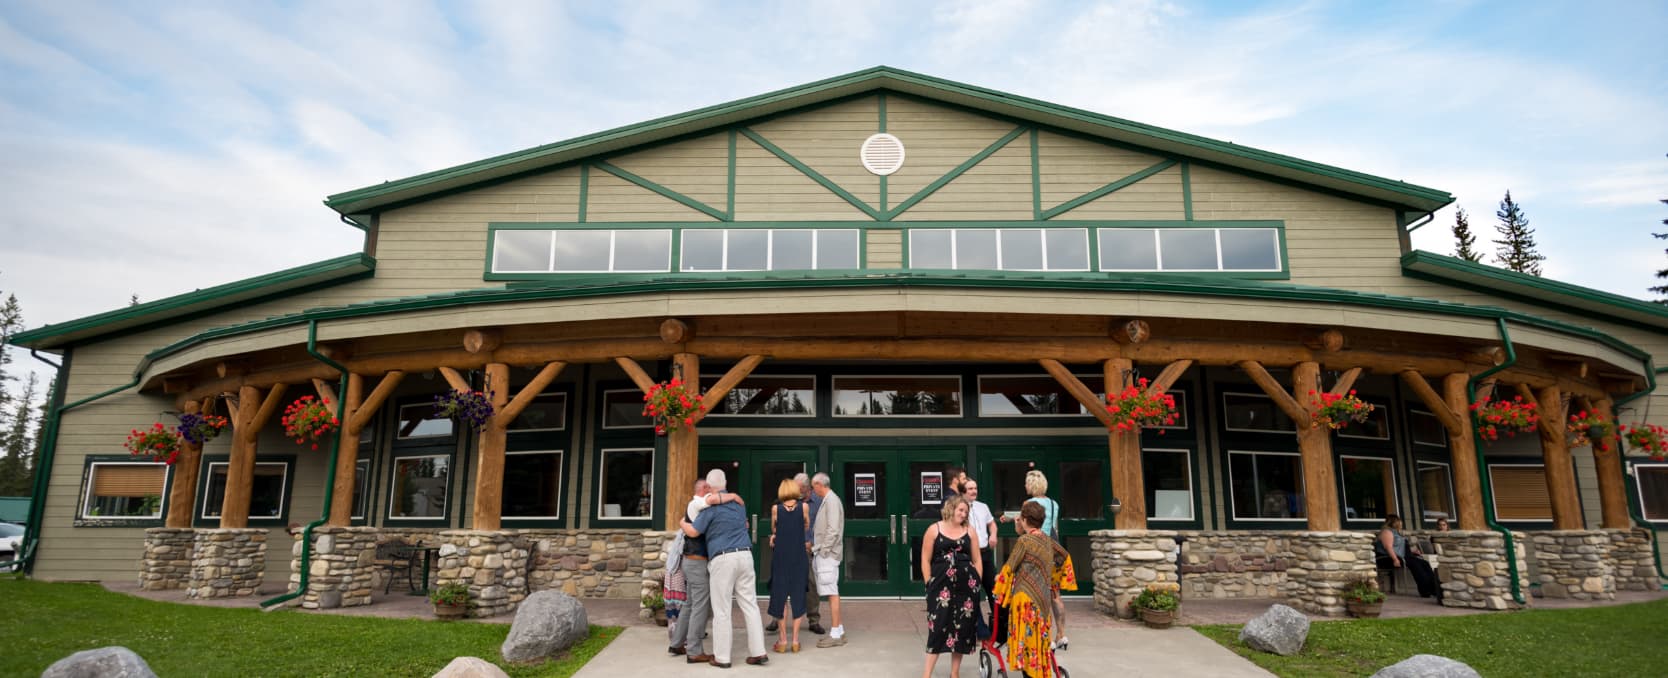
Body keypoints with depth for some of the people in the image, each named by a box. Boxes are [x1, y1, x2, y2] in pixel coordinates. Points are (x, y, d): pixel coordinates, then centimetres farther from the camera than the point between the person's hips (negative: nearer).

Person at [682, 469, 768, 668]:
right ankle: (758, 652, 8)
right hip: (745, 555, 6)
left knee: (722, 610, 2)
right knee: (749, 604, 8)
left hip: (722, 559, -5)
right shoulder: (738, 502, 15)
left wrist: (683, 522, 15)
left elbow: (693, 532, -5)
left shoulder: (711, 506, -6)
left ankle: (721, 657, 7)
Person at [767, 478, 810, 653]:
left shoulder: (775, 508, -4)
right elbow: (806, 528, 9)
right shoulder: (803, 506, -4)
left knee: (780, 594, 9)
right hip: (799, 555, 0)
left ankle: (783, 639, 10)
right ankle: (795, 639, 8)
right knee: (797, 594, 7)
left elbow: (774, 530, 10)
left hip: (780, 555, 0)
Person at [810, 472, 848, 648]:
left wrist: (824, 550, -17)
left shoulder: (831, 500, -13)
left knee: (832, 593, -7)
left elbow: (833, 530, -20)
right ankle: (839, 630, 19)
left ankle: (836, 634, -4)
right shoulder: (827, 500, 17)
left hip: (828, 554, -10)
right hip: (823, 554, 10)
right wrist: (816, 548, 16)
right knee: (831, 593, 13)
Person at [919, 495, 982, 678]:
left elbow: (977, 561, 11)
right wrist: (930, 584, -4)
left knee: (962, 626, 7)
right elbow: (925, 560, 0)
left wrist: (976, 582, 5)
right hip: (941, 585, -3)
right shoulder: (934, 530, 0)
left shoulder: (969, 531, 8)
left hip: (966, 585, 3)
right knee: (938, 626, -4)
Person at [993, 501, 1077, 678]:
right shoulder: (1047, 540, 10)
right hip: (1043, 595, 7)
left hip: (1026, 596, -7)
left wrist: (1000, 578, 11)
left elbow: (1010, 566, -9)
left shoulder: (1024, 540, -12)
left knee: (1027, 635, -2)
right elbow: (1065, 557, 25)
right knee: (1040, 635, 12)